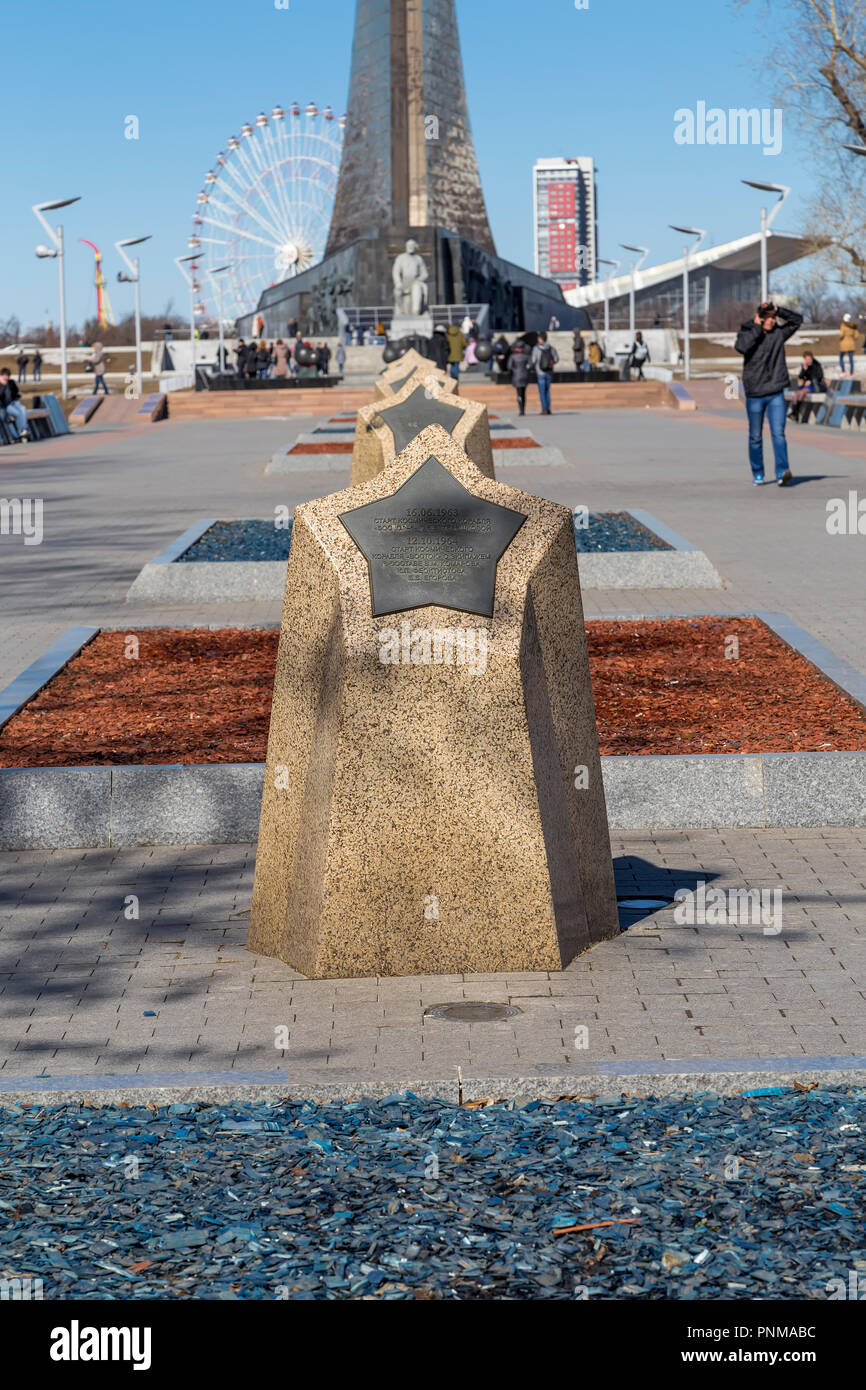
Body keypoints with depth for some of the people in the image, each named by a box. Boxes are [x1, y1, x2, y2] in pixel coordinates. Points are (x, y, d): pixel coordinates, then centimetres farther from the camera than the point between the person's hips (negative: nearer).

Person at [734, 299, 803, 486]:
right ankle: (757, 474, 20)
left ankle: (782, 472, -22)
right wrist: (757, 327, -16)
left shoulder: (778, 333, 7)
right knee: (755, 437, 7)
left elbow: (797, 319, 10)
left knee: (778, 434, -12)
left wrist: (778, 310, -2)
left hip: (776, 393, 1)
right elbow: (741, 346, -23)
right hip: (754, 394, -1)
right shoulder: (747, 332, -2)